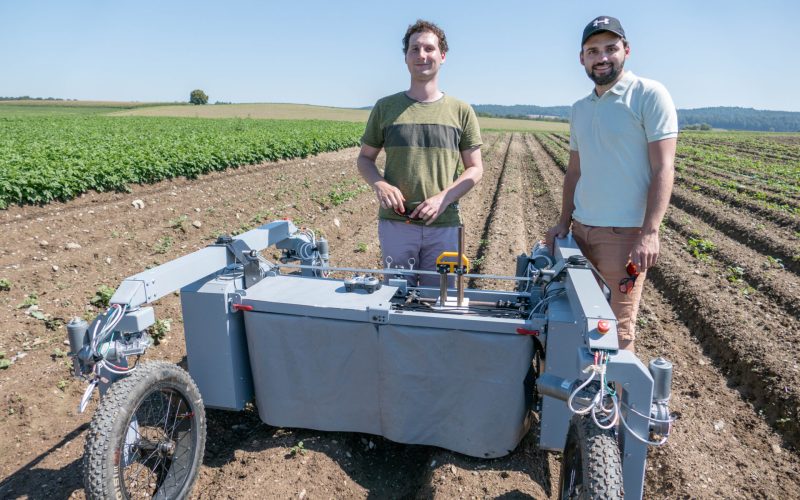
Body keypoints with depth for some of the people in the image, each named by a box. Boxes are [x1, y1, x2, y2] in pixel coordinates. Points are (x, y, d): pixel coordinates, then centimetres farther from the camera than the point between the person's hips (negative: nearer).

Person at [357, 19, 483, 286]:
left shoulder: (461, 111, 4)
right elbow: (365, 158, 11)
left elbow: (475, 169, 5)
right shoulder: (385, 107, 5)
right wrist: (379, 184, -11)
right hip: (396, 222, 0)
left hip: (444, 225, 0)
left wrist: (444, 198, -13)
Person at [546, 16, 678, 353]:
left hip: (624, 232, -6)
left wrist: (649, 233, -19)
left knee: (618, 326, 0)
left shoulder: (649, 95, -6)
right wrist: (564, 223, 12)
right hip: (581, 229, 6)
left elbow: (663, 168, -11)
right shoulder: (579, 109, 14)